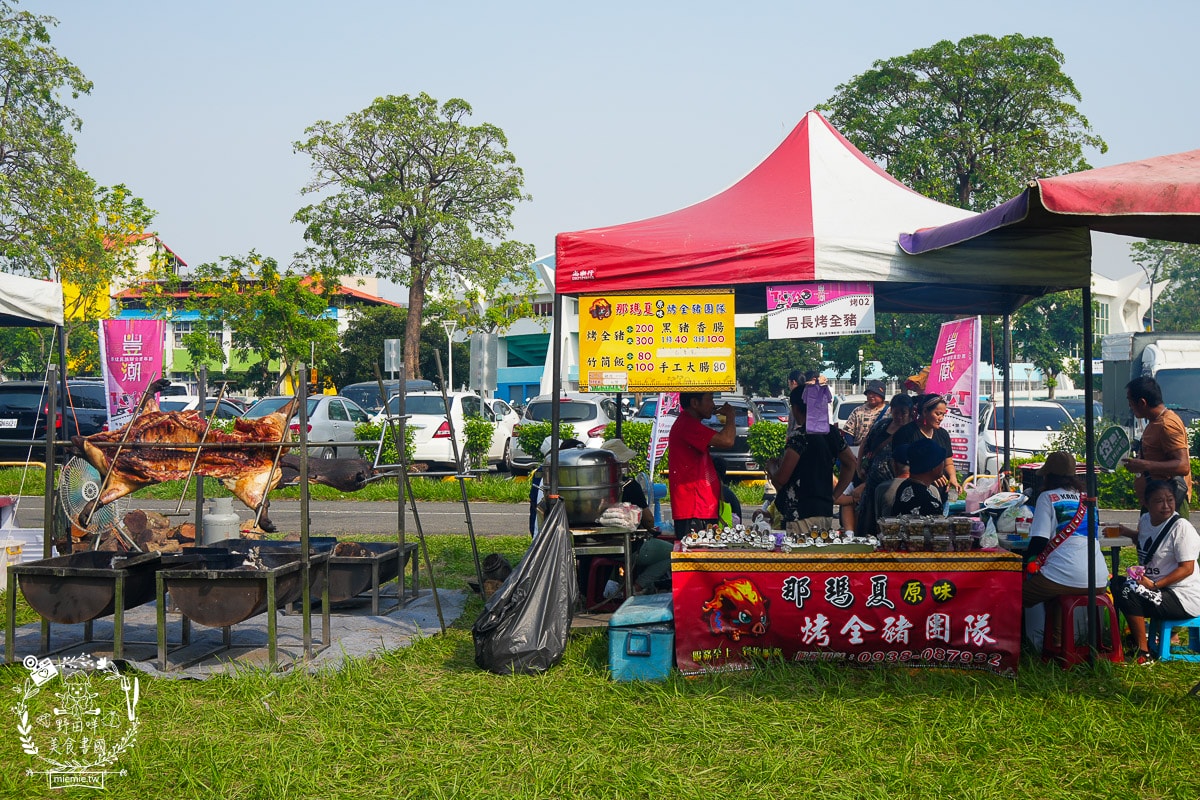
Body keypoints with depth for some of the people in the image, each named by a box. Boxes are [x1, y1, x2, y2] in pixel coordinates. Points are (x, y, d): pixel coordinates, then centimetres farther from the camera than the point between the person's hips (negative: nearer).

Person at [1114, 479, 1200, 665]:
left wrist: (1155, 584, -26)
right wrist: (1125, 531, 12)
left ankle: (1144, 653, -14)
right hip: (1157, 589, 9)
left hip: (1184, 598, -9)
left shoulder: (1181, 527, -16)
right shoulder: (1145, 520, 7)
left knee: (1128, 593, -25)